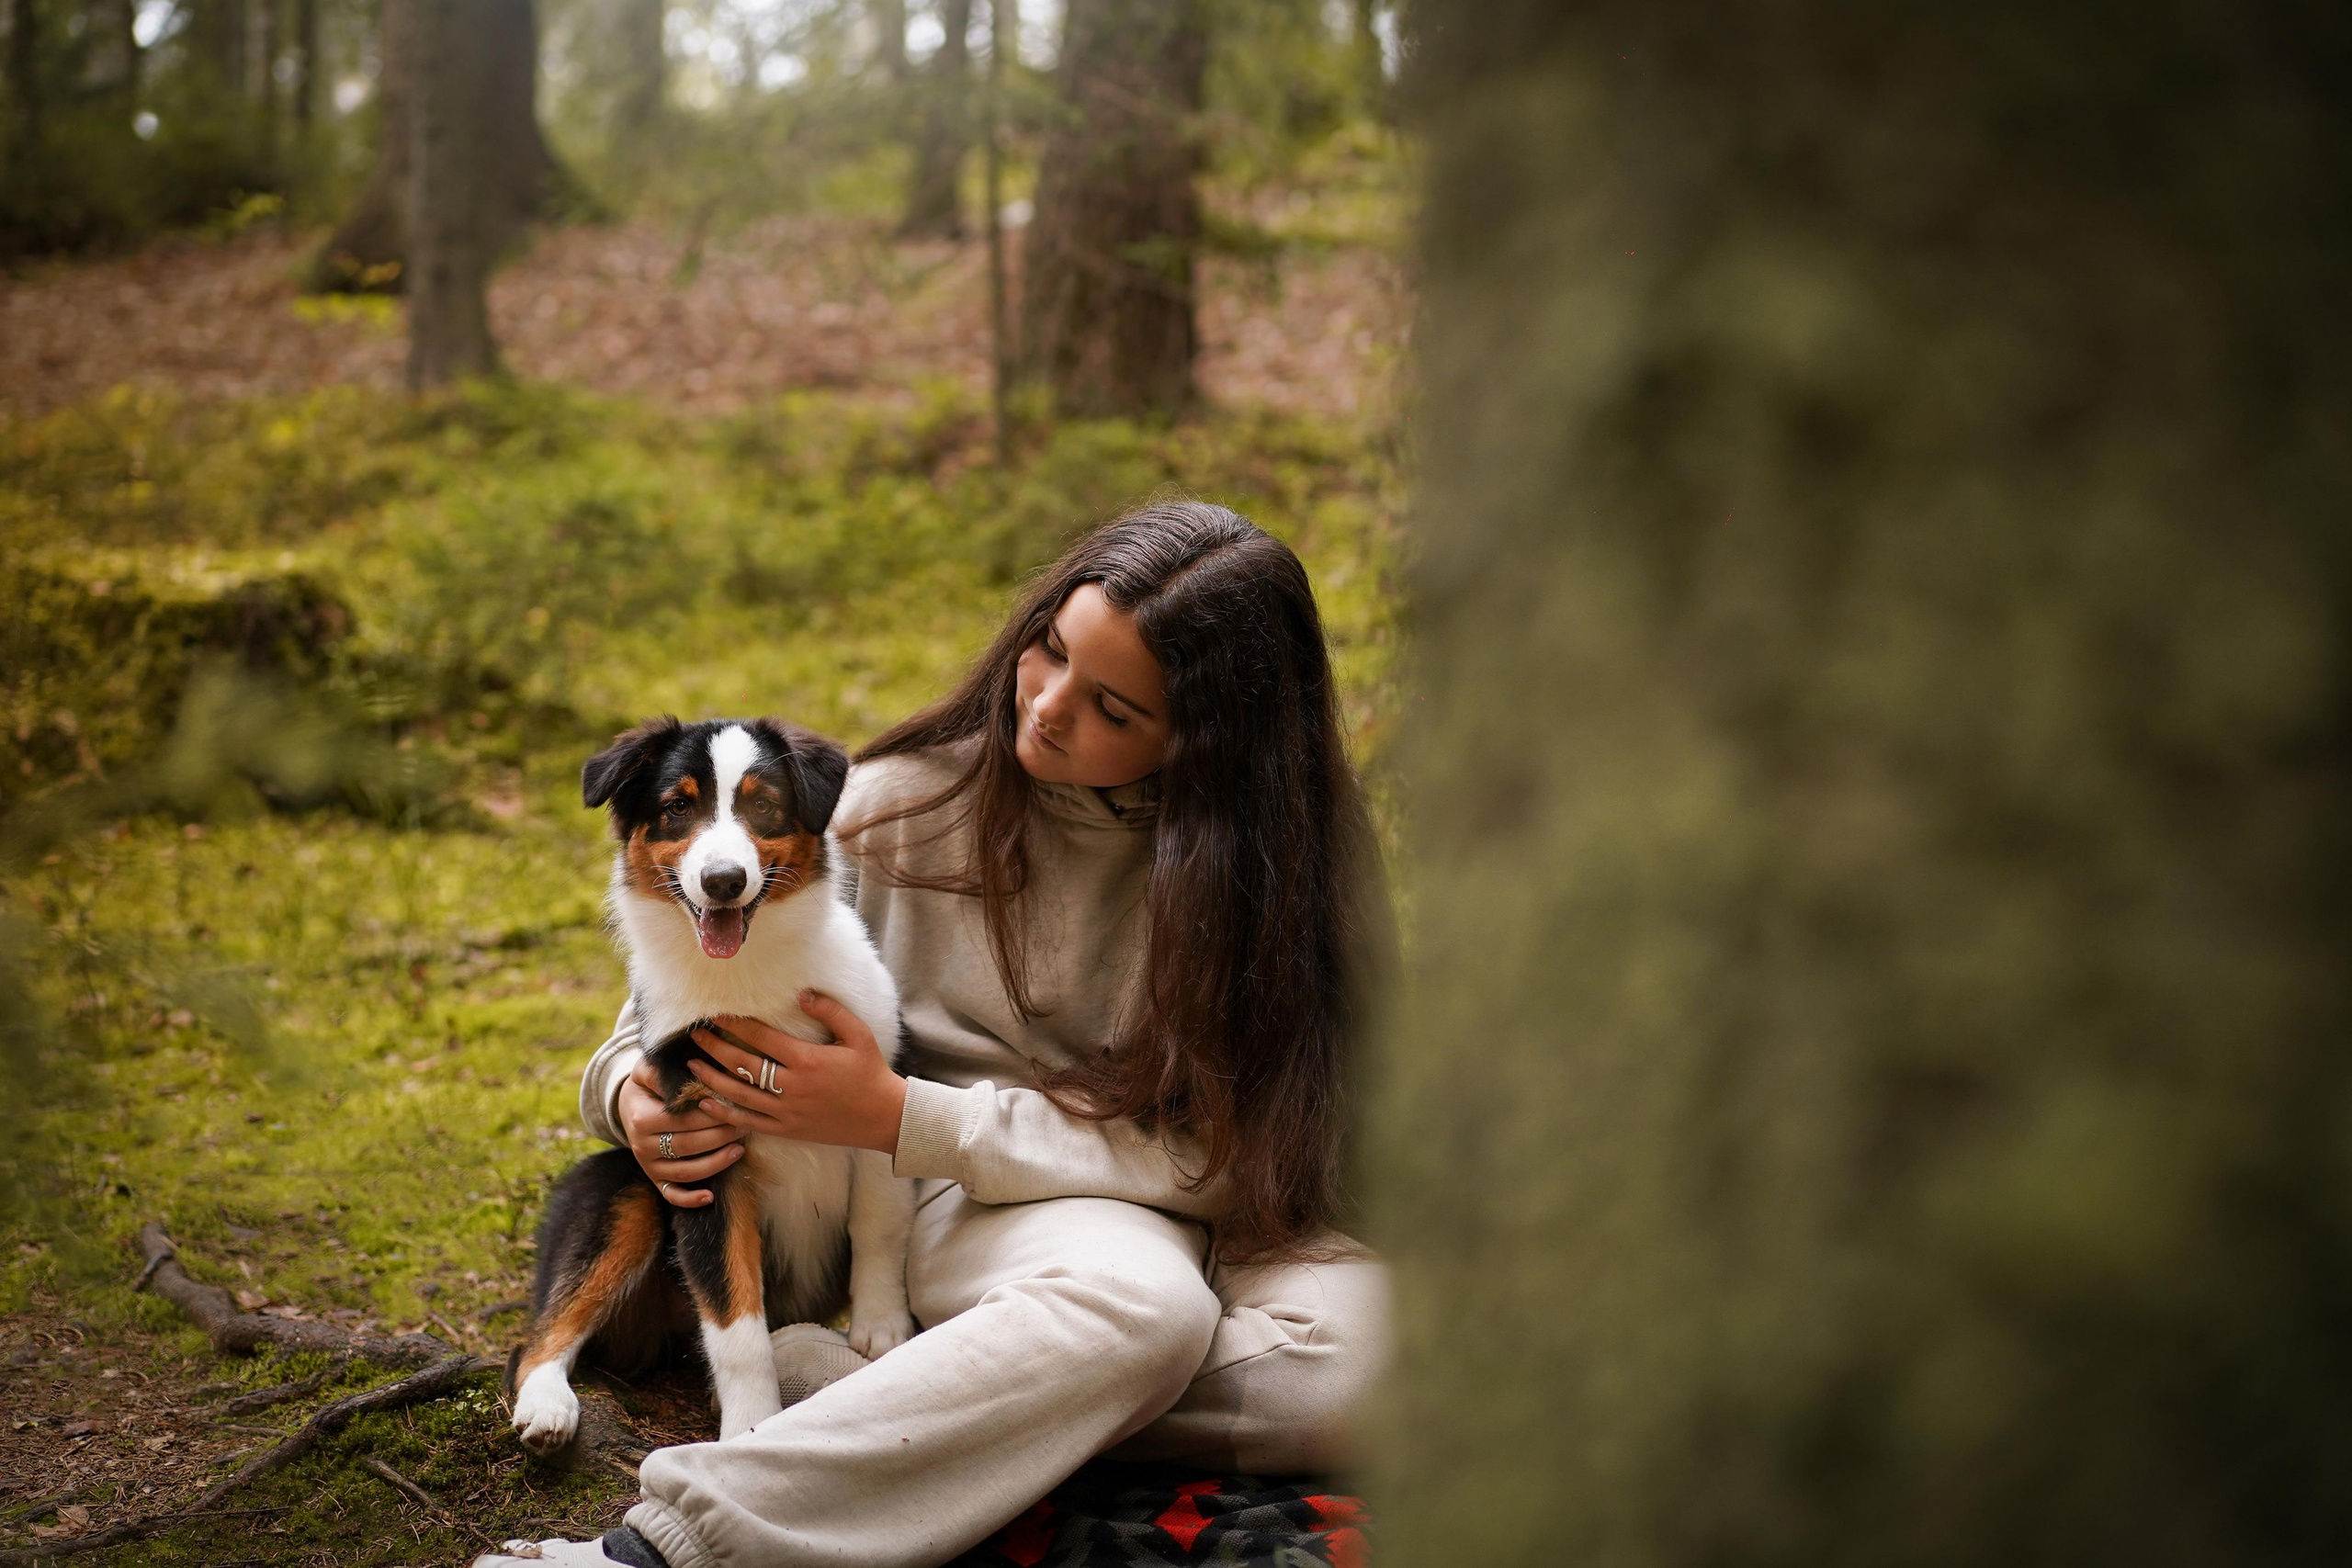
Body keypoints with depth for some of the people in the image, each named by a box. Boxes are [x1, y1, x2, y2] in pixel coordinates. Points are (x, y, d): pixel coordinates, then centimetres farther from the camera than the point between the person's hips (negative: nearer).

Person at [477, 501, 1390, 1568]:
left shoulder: (1294, 847, -9)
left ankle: (851, 1384, -30)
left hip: (1229, 1214, 2)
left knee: (1359, 1370, -34)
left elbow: (1212, 1152, -15)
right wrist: (632, 1086, -14)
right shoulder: (910, 802, -5)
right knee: (1136, 1296, -39)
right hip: (981, 1204, -1)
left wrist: (900, 1120, -19)